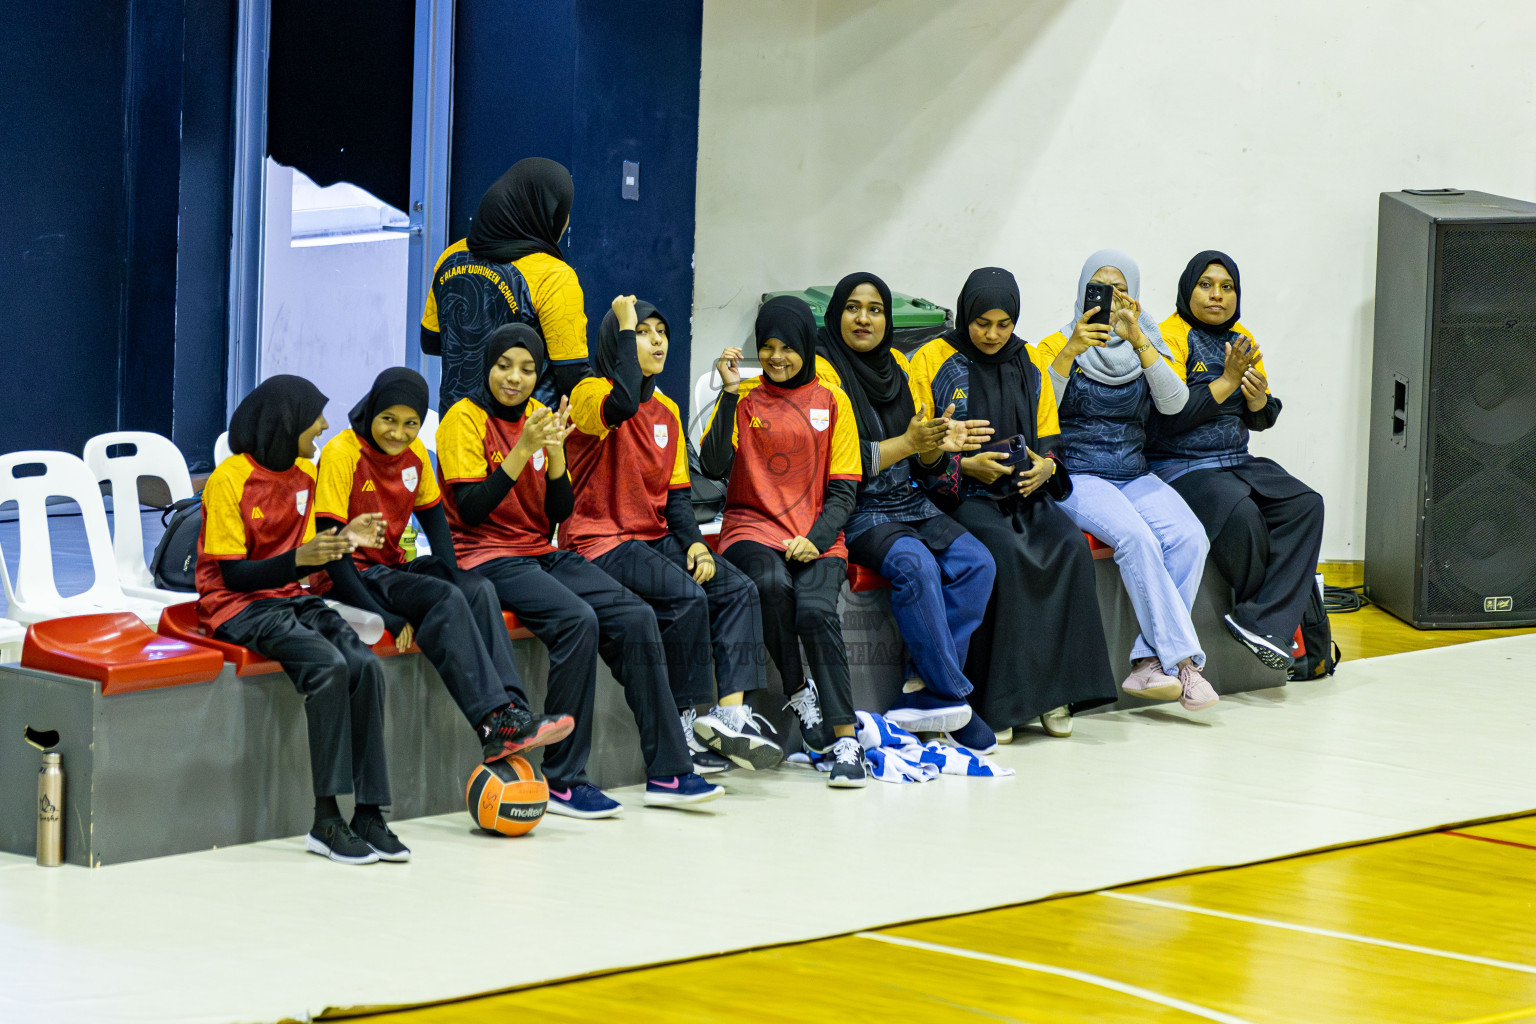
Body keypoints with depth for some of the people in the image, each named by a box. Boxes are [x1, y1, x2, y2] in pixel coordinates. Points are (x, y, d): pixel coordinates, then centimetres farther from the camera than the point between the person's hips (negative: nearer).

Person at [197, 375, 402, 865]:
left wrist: (341, 543, -6)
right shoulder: (229, 480, -13)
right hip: (237, 606, -7)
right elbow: (233, 574, -16)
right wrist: (299, 558, -28)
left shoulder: (305, 474, 10)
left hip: (290, 601, 7)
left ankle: (369, 814, -22)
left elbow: (300, 562, 13)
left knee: (366, 665, -21)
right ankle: (327, 821, -29)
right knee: (329, 666, -31)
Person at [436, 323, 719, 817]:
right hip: (486, 559, -7)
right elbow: (471, 509, -16)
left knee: (635, 618, -13)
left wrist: (556, 452, -8)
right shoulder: (465, 419, -5)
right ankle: (563, 782, -26)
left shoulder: (540, 416, 13)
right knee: (577, 620, -31)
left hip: (542, 554, 7)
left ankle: (667, 772, -11)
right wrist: (524, 449, -21)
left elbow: (559, 513, 9)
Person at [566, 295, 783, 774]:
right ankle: (685, 721, -19)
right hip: (600, 543, -7)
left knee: (738, 589, -15)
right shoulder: (590, 394, -6)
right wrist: (625, 326, -20)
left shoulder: (667, 412, 17)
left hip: (655, 539, 7)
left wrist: (693, 542, -4)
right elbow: (623, 405, -32)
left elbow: (676, 494, 16)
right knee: (687, 596, -28)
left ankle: (731, 713, -26)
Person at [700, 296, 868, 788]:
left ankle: (845, 740, -26)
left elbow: (842, 489, 7)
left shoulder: (831, 402, 11)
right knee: (773, 584, -35)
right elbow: (714, 466, -7)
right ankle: (798, 693, -13)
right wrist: (730, 393, -12)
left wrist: (817, 539, -10)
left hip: (815, 537, 0)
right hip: (752, 529, 0)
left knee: (815, 610, -29)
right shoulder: (745, 397, 9)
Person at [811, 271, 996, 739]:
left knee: (976, 563, -17)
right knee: (915, 564, -32)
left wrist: (939, 445, -9)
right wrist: (906, 443, -23)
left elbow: (922, 467, 14)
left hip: (908, 503, 7)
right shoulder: (822, 371, -6)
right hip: (853, 511, -7)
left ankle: (924, 696, -17)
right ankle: (950, 696, -23)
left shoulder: (897, 366, 14)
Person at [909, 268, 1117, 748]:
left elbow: (1049, 436, 21)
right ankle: (997, 703, -30)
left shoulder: (1028, 365, 16)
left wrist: (1045, 465, -1)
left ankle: (1055, 690, -21)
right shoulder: (934, 360, 2)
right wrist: (966, 466, -15)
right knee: (1006, 551, -34)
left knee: (1070, 546, -26)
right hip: (962, 494, -4)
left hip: (1025, 492, 5)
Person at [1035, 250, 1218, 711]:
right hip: (1076, 478, -4)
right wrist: (1071, 351, -23)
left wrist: (1137, 340, -17)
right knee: (1135, 538, -32)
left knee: (1189, 538, -26)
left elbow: (1175, 403, -7)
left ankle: (1149, 664, -26)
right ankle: (1181, 660, -31)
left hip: (1134, 477, 4)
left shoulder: (1148, 348, 13)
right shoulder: (1057, 346, 5)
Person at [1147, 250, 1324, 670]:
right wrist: (1227, 382, -17)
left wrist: (1259, 400, -5)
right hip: (1179, 467, -7)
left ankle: (1261, 620, -26)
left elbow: (1262, 419, 19)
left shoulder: (1243, 340, 15)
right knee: (1242, 516, -34)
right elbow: (1169, 417, -17)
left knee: (1306, 505, -18)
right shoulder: (1171, 337, -6)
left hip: (1237, 462, 7)